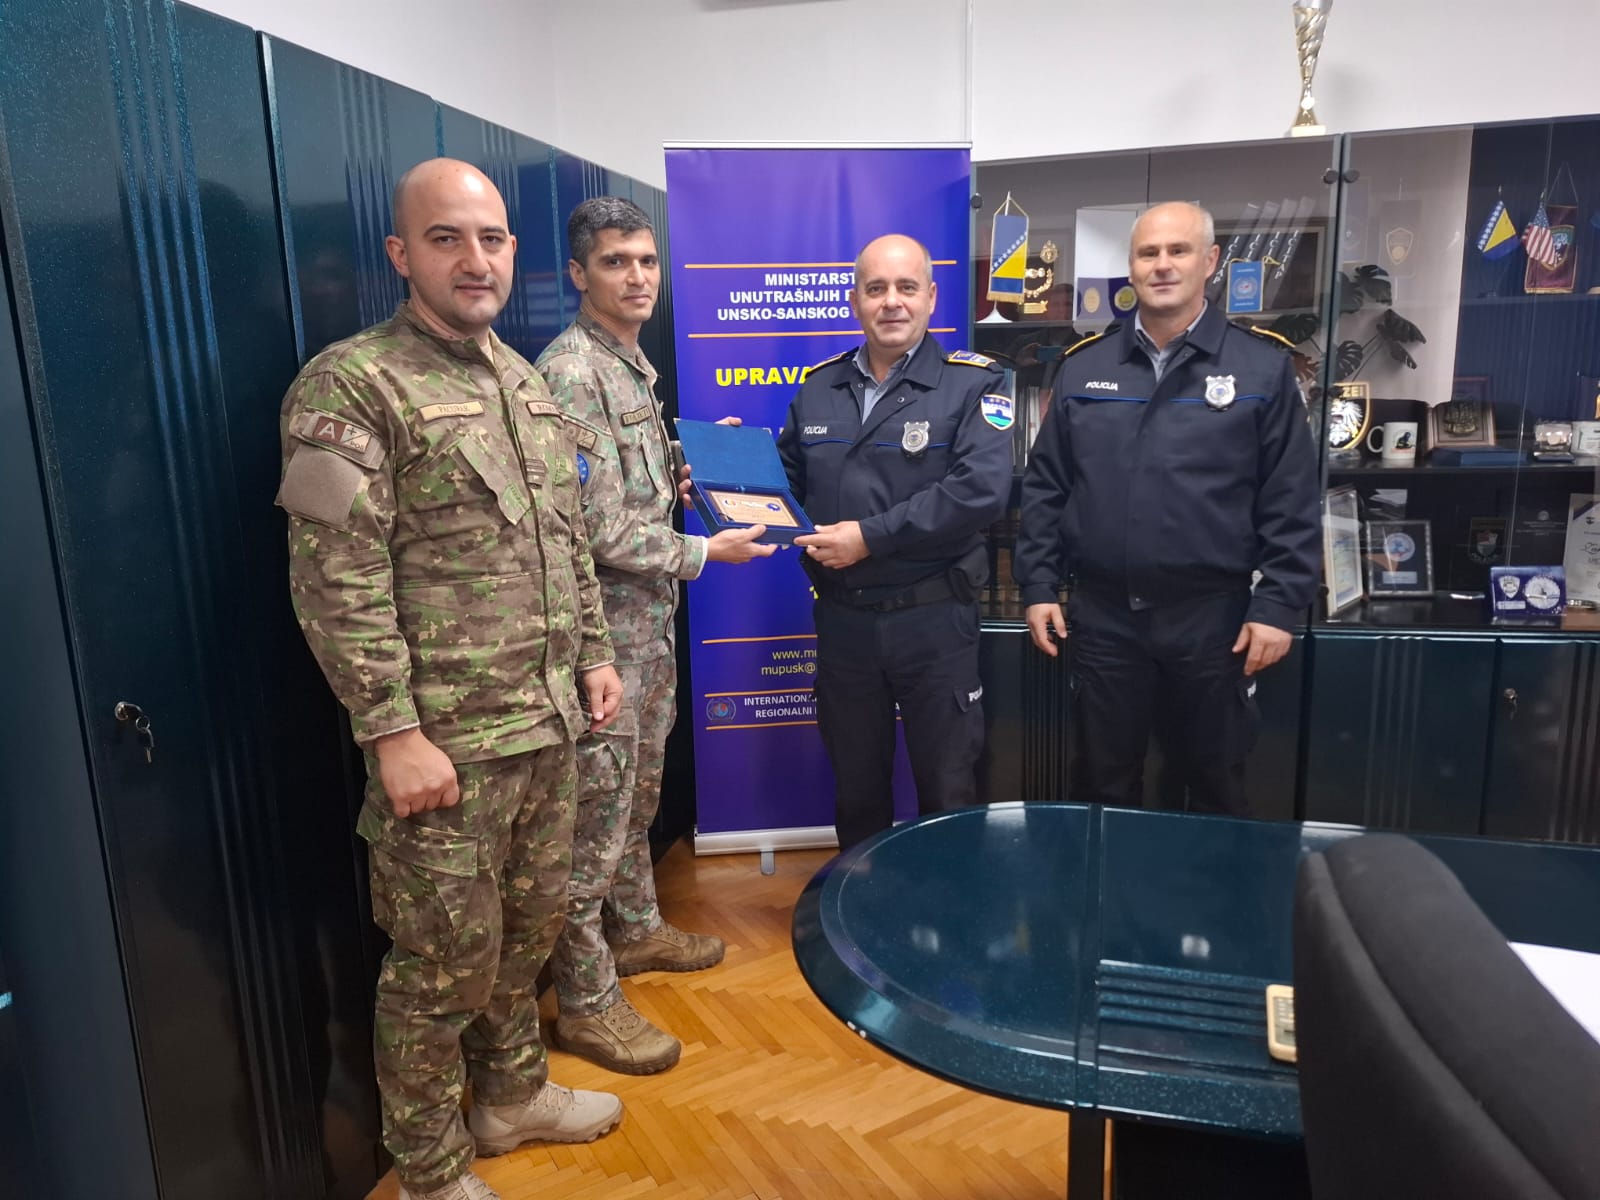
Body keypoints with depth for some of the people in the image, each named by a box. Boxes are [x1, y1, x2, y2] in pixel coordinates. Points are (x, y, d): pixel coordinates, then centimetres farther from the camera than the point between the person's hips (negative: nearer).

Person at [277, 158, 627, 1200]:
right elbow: (338, 584, -17)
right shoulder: (350, 387, -12)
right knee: (447, 960, 7)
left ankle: (513, 1095, 44)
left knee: (533, 925, 21)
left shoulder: (525, 380, 12)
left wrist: (593, 654, 14)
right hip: (446, 743, -7)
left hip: (550, 725, 7)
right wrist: (392, 733, -19)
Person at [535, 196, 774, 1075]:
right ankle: (586, 1001, 15)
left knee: (639, 790, 21)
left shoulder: (634, 366, 12)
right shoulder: (569, 373, -18)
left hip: (651, 617, 9)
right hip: (605, 626, -9)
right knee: (598, 806, 1)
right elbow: (599, 528, -22)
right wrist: (703, 553, -13)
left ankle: (636, 928, 40)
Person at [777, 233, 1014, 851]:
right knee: (855, 789, 19)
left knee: (948, 791, 11)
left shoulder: (971, 384, -7)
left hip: (933, 619, -4)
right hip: (841, 619, 4)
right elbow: (789, 480, 17)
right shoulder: (819, 389, 8)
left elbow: (981, 489, -20)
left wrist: (870, 537, -21)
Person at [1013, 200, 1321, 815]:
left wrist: (1278, 605, -8)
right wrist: (1038, 586, 1)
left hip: (1212, 617, -1)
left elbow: (1291, 501, -3)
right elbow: (1044, 486, 6)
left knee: (1215, 788, 16)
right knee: (1102, 788, 15)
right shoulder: (1084, 365, 4)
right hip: (1103, 615, 2)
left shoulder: (1262, 365, -2)